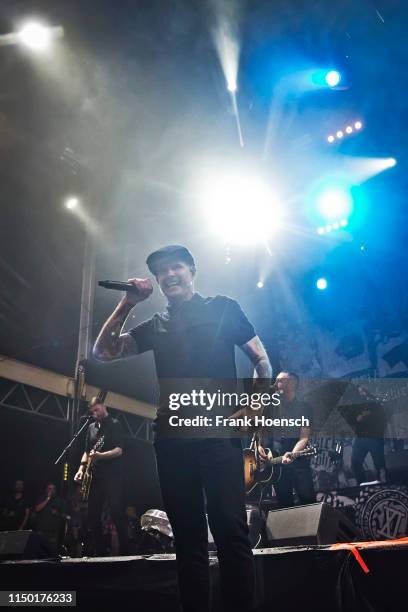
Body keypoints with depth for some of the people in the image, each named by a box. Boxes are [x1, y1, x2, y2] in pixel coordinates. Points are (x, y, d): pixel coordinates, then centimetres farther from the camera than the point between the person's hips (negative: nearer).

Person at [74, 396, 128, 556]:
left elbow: (119, 450, -11)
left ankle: (124, 551, -5)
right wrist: (81, 468, 5)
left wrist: (100, 455, -26)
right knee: (93, 516, 4)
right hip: (94, 476, 7)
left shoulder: (114, 424, -1)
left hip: (112, 476, -7)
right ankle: (99, 552, 10)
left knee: (117, 514, -10)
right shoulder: (91, 427, 18)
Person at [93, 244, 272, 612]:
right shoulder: (156, 326, 19)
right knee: (188, 535, 7)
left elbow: (262, 360, 9)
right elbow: (104, 352, 13)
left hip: (218, 429, -4)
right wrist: (127, 304, 5)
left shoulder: (223, 308, 10)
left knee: (230, 528, -10)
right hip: (171, 436, 4)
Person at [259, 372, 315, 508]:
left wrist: (292, 454, -26)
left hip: (298, 461, -4)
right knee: (284, 504, 9)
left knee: (308, 501, -7)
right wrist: (258, 447, -7)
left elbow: (304, 437, -9)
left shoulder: (304, 407, 0)